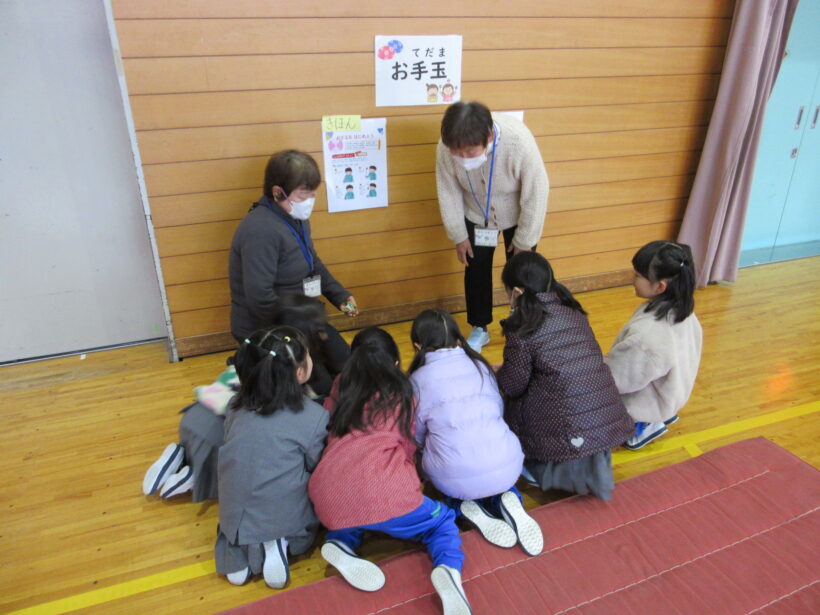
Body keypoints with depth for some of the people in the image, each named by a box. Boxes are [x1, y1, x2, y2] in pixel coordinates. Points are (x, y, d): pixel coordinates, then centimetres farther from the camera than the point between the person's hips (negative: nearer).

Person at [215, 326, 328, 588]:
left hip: (235, 517, 5)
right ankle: (279, 543, 2)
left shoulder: (239, 405, -4)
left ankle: (238, 547, 11)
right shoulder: (314, 417, -17)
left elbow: (233, 450, 8)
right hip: (284, 517, -4)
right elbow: (317, 468, -4)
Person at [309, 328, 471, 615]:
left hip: (328, 500, 4)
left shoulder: (341, 386, 20)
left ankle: (341, 543, 7)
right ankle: (449, 570, -8)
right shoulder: (402, 393, 14)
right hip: (382, 492, -3)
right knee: (443, 522, 21)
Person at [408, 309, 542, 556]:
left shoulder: (418, 379, -3)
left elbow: (416, 436, 6)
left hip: (457, 480, -2)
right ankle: (505, 499, 5)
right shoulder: (481, 366, 6)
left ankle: (469, 506, 3)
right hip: (507, 470, 2)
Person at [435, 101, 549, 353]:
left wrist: (524, 241, -15)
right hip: (476, 216, 2)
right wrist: (459, 236, -5)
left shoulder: (519, 142, -39)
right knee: (476, 270, 8)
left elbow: (536, 194, -25)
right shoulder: (446, 148, -30)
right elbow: (448, 193, -13)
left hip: (517, 215, -2)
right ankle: (479, 329, 28)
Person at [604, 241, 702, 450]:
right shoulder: (682, 311, -12)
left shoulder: (644, 333, -37)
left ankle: (643, 424, 8)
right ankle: (662, 414, 21)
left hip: (650, 403, -8)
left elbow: (615, 376, -26)